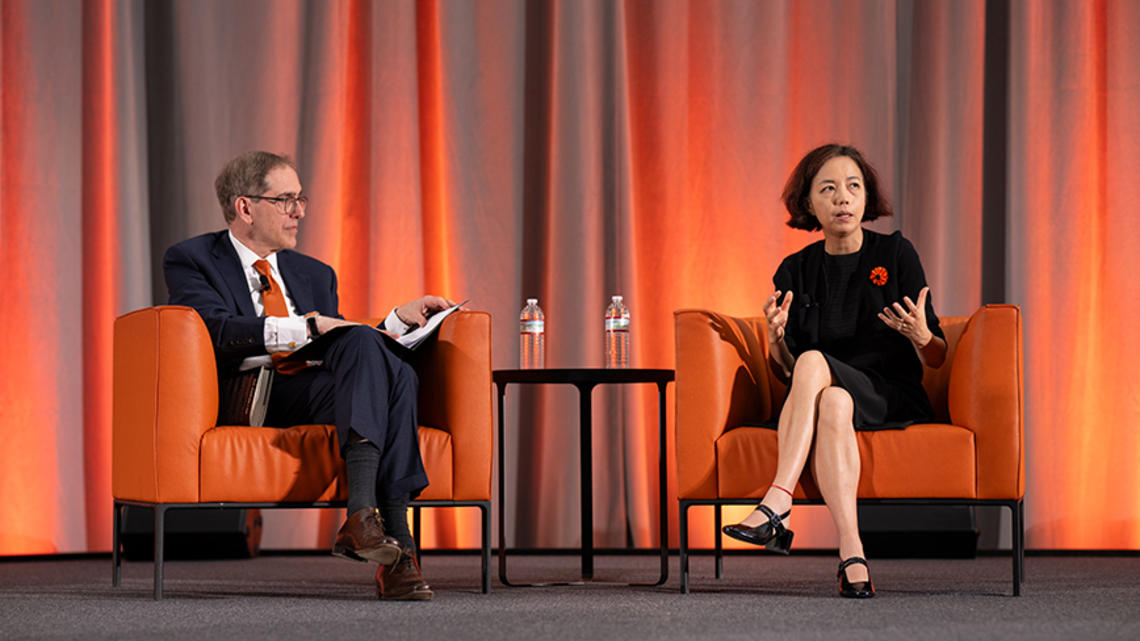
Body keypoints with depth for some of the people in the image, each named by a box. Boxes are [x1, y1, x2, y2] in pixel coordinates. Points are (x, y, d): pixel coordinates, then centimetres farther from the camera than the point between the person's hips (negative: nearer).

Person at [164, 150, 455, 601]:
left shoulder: (314, 275, 28)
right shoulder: (191, 260, 9)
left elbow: (347, 342, 25)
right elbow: (217, 331, -10)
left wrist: (400, 319, 10)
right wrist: (307, 327, -16)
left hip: (318, 396, 5)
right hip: (252, 399, -5)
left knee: (396, 372, -28)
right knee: (363, 344, -30)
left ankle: (365, 514, -41)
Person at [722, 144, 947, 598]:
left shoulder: (895, 254, 4)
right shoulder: (796, 271, 11)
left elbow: (936, 360, 4)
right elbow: (785, 374, 11)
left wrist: (921, 336, -19)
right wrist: (777, 342, -11)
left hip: (892, 401, -2)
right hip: (828, 394, 2)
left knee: (814, 361, -33)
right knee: (832, 405, -37)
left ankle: (777, 505, -42)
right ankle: (851, 554, -48)